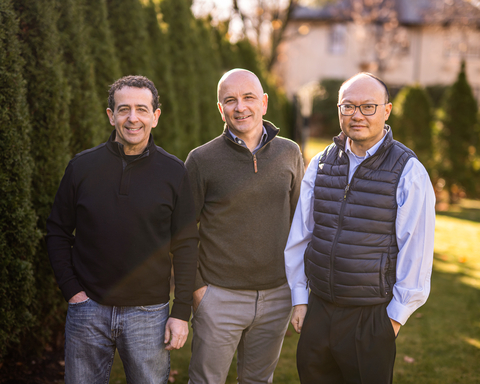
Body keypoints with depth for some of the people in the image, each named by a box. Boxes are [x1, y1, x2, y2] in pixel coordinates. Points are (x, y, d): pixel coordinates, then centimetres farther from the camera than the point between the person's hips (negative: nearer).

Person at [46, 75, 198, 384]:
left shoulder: (174, 172, -2)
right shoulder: (83, 166, 0)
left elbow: (186, 246, -1)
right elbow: (58, 232, 8)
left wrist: (182, 313, -4)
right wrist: (71, 289, -2)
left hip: (148, 312, -1)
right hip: (88, 308, 1)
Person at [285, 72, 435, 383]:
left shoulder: (409, 172, -9)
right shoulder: (321, 165, 4)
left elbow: (417, 253, -8)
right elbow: (299, 236, 8)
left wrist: (396, 316, -8)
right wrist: (300, 299, 7)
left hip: (372, 319, -4)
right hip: (318, 308, 4)